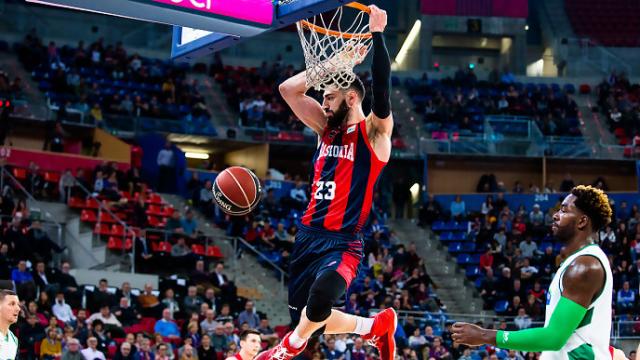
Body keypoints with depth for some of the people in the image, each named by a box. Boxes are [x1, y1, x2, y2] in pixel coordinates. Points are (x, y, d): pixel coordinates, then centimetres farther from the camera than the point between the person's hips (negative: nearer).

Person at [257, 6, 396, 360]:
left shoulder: (374, 131, -3)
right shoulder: (327, 129, 14)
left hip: (341, 243, -8)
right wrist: (331, 63, 6)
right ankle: (377, 326, 29)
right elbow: (288, 89, 11)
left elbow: (382, 90, -22)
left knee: (318, 303, -34)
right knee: (308, 319, 9)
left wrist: (377, 35, -22)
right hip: (308, 236, 8)